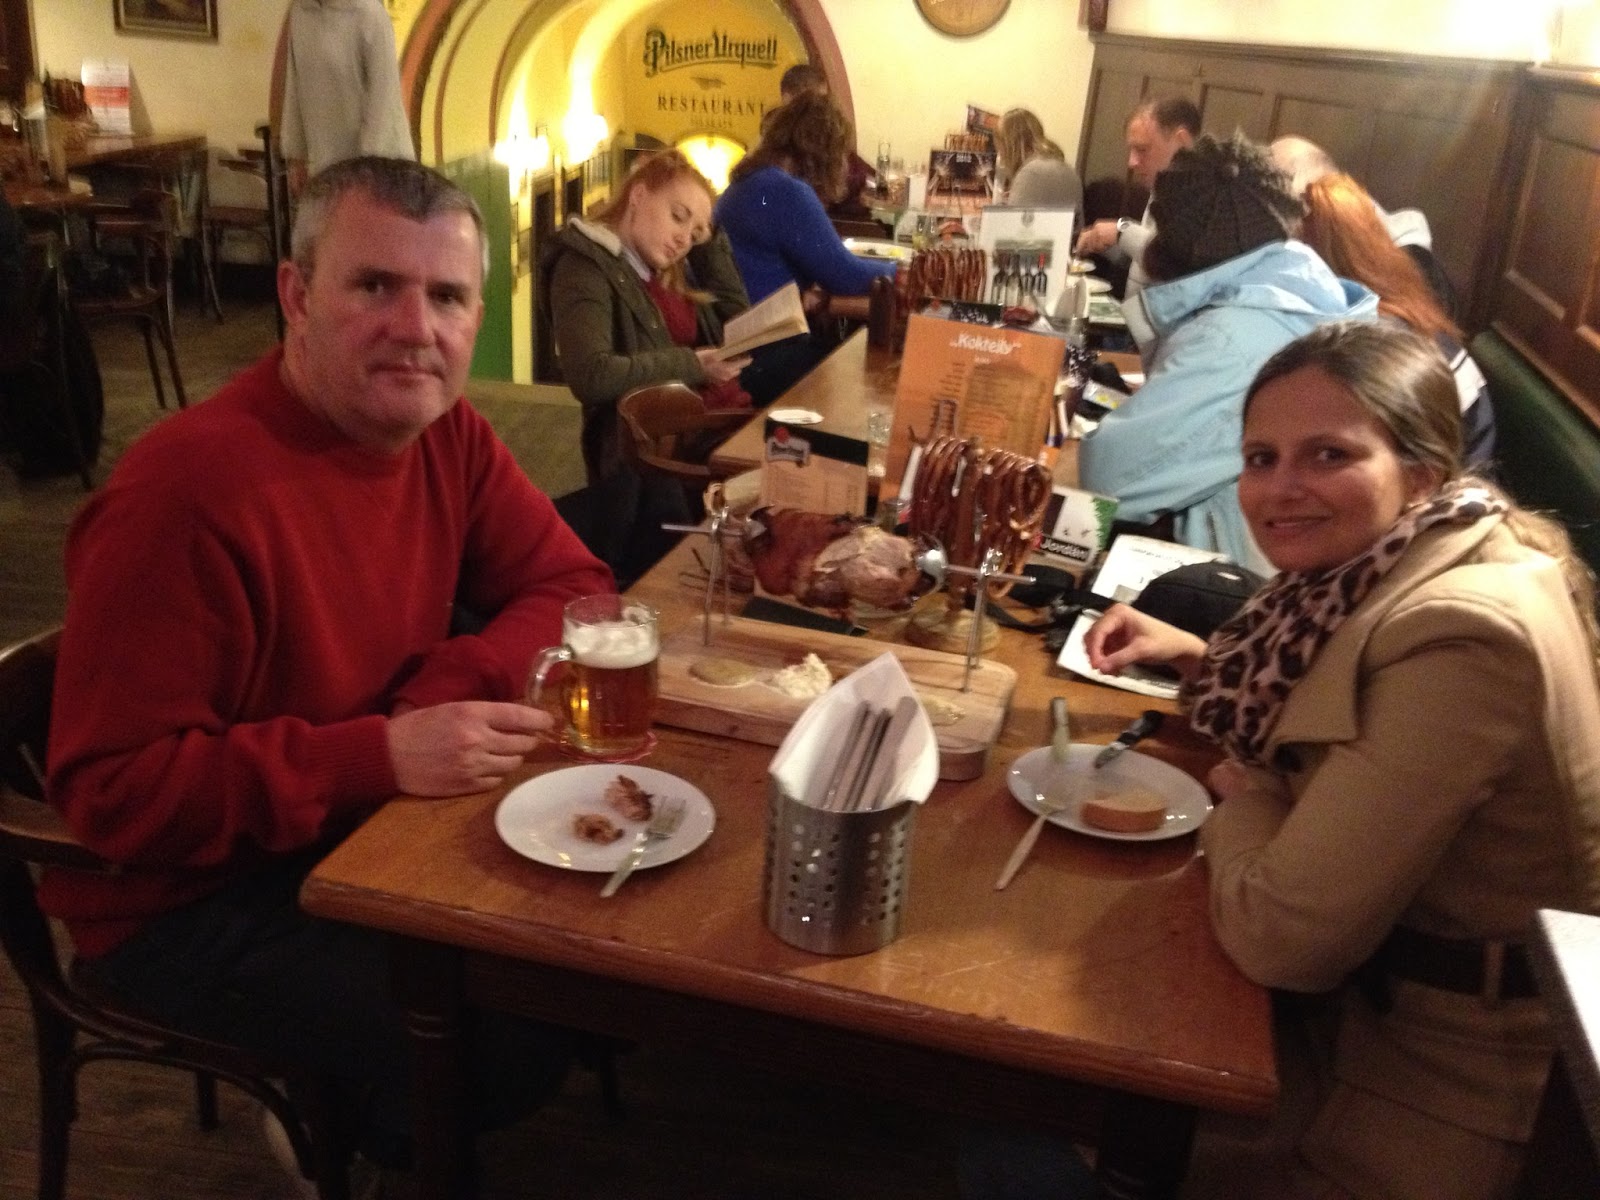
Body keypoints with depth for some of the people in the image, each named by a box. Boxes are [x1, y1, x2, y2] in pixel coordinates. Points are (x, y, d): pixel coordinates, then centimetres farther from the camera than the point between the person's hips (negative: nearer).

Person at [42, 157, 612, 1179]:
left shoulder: (448, 436, -4)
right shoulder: (187, 491, -27)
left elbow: (571, 585, -1)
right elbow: (112, 790, -24)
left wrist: (454, 685, -21)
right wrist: (380, 756, -32)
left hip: (374, 828, 7)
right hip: (191, 899, -7)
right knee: (508, 1033, -20)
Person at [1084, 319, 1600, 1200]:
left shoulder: (1461, 639, -30)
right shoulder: (1402, 560, -2)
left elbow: (1279, 935, -29)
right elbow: (1325, 715, 19)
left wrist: (1242, 796, -9)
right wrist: (1195, 659, 2)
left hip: (1438, 1061, -8)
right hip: (1363, 985, 8)